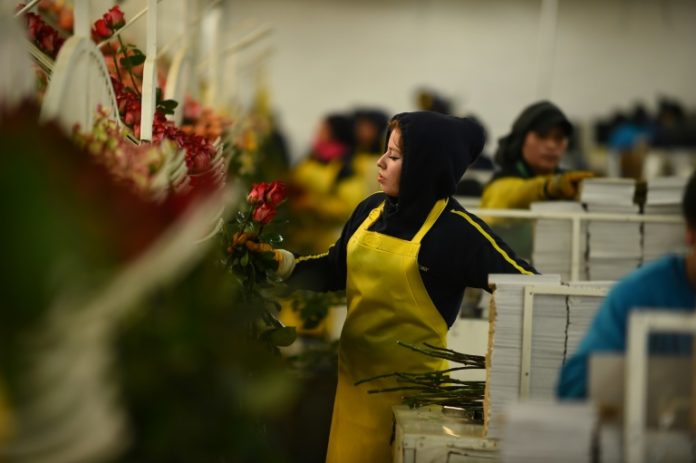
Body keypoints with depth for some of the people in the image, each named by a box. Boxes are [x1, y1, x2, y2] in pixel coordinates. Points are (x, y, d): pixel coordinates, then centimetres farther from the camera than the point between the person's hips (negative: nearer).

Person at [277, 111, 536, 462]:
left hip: (409, 386, -6)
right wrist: (288, 265, 1)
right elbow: (336, 269, 17)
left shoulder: (456, 230, -14)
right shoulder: (371, 209, 3)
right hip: (354, 373, 6)